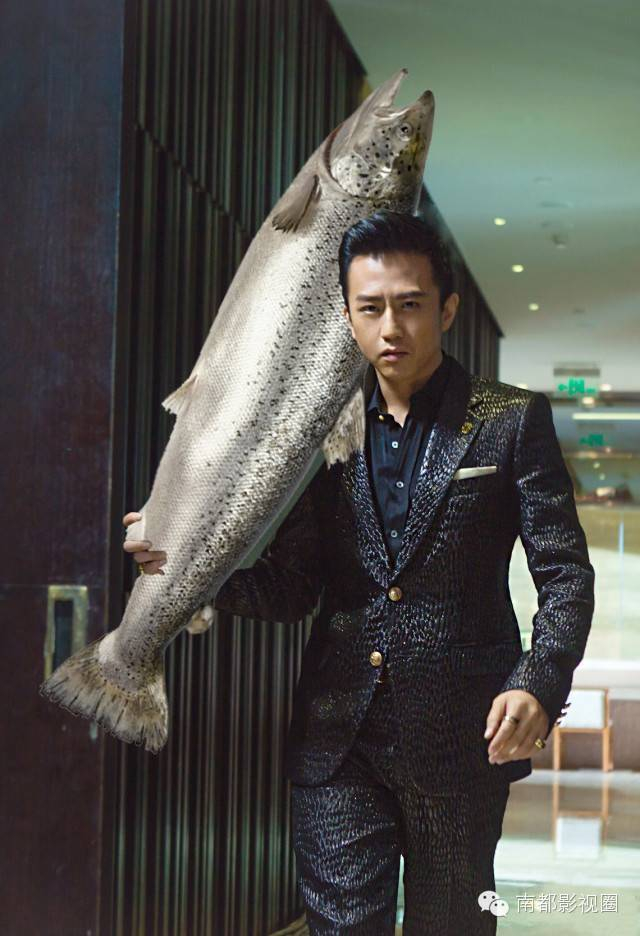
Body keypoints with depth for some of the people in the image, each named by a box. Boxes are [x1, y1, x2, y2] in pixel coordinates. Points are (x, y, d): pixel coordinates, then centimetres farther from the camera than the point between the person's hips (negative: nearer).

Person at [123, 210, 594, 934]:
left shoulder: (511, 420, 0)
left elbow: (565, 572, -2)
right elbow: (292, 589, 9)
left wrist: (540, 684, -19)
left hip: (461, 738, -2)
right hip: (339, 739, 2)